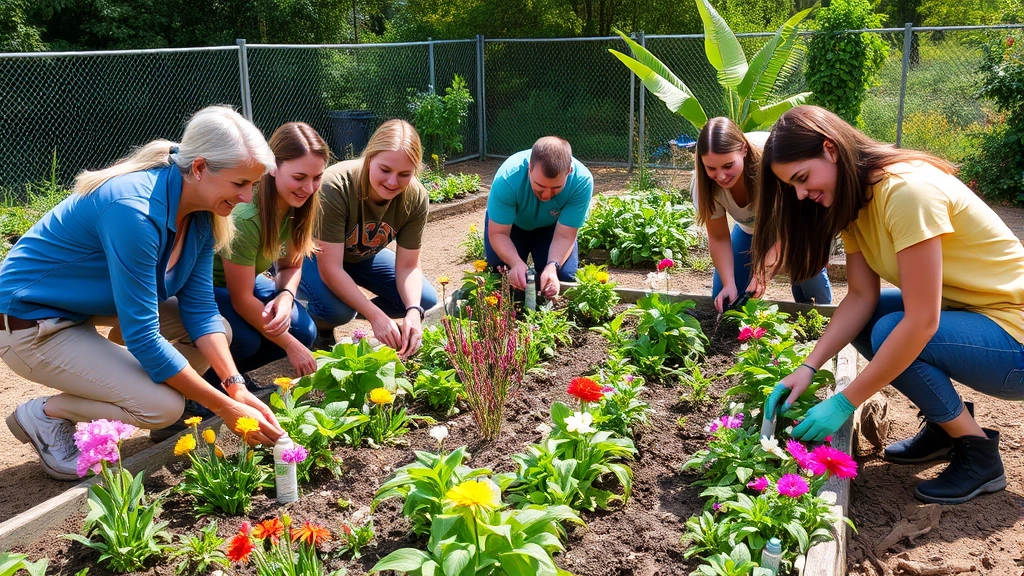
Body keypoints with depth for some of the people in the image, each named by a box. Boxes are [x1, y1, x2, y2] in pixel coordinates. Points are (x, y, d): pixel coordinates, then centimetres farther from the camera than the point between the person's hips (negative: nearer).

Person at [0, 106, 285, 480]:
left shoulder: (201, 212, -8)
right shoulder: (135, 210, -33)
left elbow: (199, 308, -7)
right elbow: (143, 338, -32)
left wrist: (236, 386, -19)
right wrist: (226, 409, -29)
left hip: (93, 305, 8)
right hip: (30, 321, -8)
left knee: (218, 331, -5)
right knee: (162, 406, -20)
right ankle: (44, 413, 3)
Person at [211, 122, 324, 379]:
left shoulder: (298, 204, -14)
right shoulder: (244, 215, -35)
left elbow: (291, 265, -1)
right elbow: (241, 300, -27)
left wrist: (286, 296, -24)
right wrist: (290, 345, -21)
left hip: (240, 281, 7)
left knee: (303, 330, -13)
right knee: (245, 339, -32)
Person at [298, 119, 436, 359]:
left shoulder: (416, 198, -23)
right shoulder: (336, 186, -37)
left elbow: (408, 266, -16)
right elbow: (330, 269, -36)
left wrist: (413, 312, -35)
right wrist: (376, 316, -42)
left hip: (362, 256, 5)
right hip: (313, 253, -5)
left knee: (426, 299, -6)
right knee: (336, 310, -34)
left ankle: (352, 311, 11)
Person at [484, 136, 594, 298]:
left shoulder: (582, 180, -35)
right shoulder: (508, 178, -38)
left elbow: (564, 236, -30)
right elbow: (498, 233, -31)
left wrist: (552, 266, -49)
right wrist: (516, 263, -50)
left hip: (552, 227, 1)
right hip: (511, 224, -1)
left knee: (564, 276, -15)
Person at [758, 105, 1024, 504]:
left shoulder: (908, 190, -27)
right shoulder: (853, 200, 1)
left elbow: (921, 321, -30)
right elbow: (862, 297, -6)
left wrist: (844, 404, -26)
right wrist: (807, 369, -18)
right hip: (964, 313, 9)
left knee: (888, 332, -26)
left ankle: (979, 454, -5)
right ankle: (947, 423, 11)